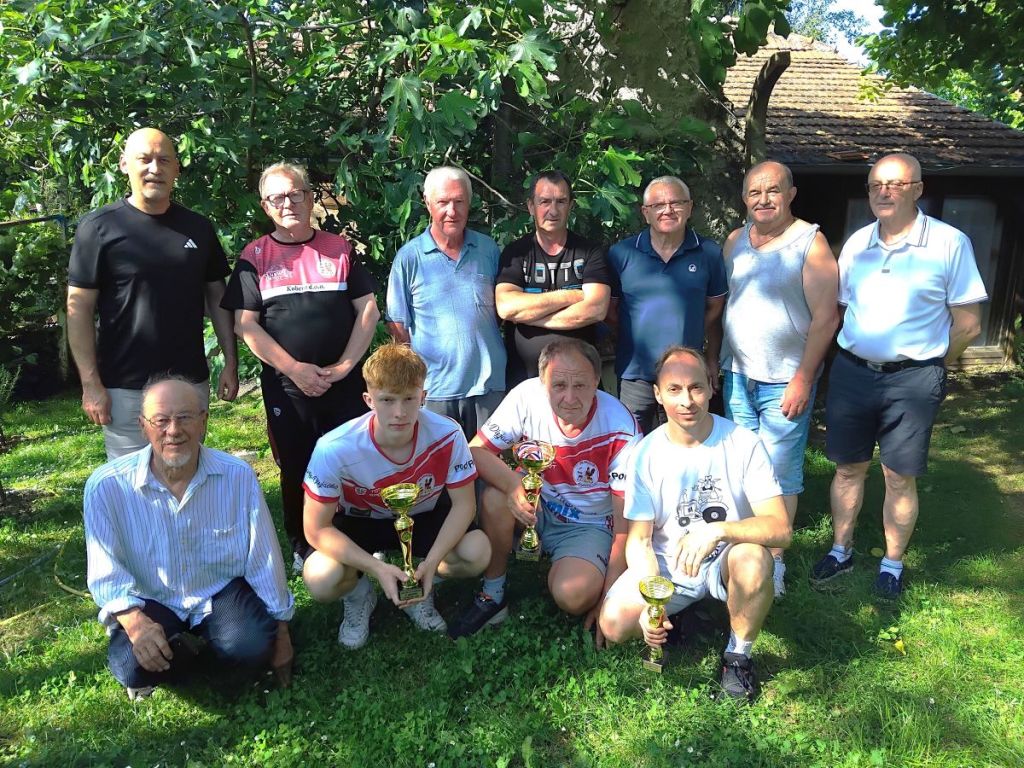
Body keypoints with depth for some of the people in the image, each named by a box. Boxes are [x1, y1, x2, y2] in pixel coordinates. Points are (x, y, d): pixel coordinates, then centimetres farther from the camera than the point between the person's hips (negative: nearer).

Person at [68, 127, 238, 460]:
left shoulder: (198, 227, 6)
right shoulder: (99, 227, -5)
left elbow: (216, 297, 11)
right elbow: (79, 308, -6)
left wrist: (230, 363, 5)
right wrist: (91, 383, -11)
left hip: (191, 382, 4)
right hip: (126, 388, -3)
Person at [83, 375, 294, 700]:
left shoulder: (238, 476, -15)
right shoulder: (107, 486, -16)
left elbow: (263, 558, -8)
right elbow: (107, 569, -11)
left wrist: (279, 629, -1)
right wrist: (133, 619, -30)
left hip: (222, 591, 1)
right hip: (151, 602, 0)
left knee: (255, 645, -27)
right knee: (133, 667, -29)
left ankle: (196, 640, 9)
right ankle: (183, 646, 7)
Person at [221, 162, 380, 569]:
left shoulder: (340, 248, 7)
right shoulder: (255, 256, 4)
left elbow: (369, 309, 3)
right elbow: (246, 324, -3)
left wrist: (345, 365, -8)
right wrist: (296, 369, -11)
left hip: (345, 383, 1)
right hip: (286, 386, 0)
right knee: (296, 471, 10)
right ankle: (302, 548, 28)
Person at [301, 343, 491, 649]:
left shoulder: (447, 435, -28)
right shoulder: (334, 450, -32)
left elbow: (464, 503, -17)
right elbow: (317, 529, -23)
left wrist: (432, 562, -30)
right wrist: (378, 568, -34)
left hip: (423, 517, 2)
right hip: (358, 523, -1)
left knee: (477, 552, -25)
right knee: (321, 578, -30)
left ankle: (420, 590, 9)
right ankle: (359, 597, 10)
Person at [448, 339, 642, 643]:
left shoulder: (621, 429, -25)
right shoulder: (528, 397, -20)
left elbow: (627, 521, -19)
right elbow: (476, 450, -16)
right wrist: (513, 483, -38)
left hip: (590, 525, -3)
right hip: (537, 507, 3)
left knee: (573, 595, -30)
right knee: (496, 497, -29)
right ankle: (493, 594, -7)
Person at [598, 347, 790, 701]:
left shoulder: (742, 443, -15)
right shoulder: (647, 453, -9)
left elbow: (781, 528, -22)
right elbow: (639, 539, -7)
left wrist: (718, 530, -39)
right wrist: (651, 601, -23)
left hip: (725, 560, -1)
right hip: (667, 566, 1)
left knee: (753, 558, -36)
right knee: (614, 623, -21)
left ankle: (738, 655, -8)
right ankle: (671, 615, 14)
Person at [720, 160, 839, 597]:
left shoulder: (809, 243, -8)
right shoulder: (735, 242, 8)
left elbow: (826, 317, -11)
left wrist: (803, 380, -14)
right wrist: (714, 362, 10)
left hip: (785, 381, -5)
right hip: (737, 376, 5)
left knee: (781, 473, 0)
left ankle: (774, 561, 12)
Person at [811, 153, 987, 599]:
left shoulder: (949, 243, -7)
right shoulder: (856, 243, 5)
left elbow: (968, 324, -5)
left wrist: (927, 366, 1)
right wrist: (857, 360, 9)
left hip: (912, 380, -3)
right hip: (851, 372, 4)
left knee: (900, 477, 6)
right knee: (848, 468, 12)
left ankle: (893, 564, 24)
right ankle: (841, 551, 29)